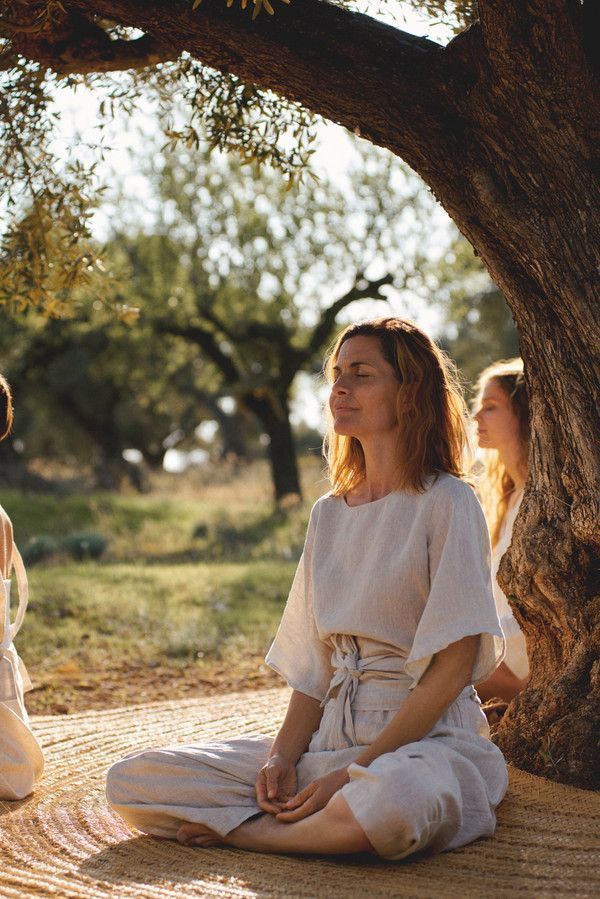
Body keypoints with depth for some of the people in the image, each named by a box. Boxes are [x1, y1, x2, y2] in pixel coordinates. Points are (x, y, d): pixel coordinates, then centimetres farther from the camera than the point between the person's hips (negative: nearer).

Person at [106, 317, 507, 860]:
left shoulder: (446, 503, -5)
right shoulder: (328, 514, 14)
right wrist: (283, 757, -6)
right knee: (131, 781, -9)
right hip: (330, 736, 5)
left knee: (397, 797, -43)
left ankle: (237, 832, -16)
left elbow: (453, 666, -12)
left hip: (427, 739, -5)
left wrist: (355, 772, -17)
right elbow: (314, 662, 12)